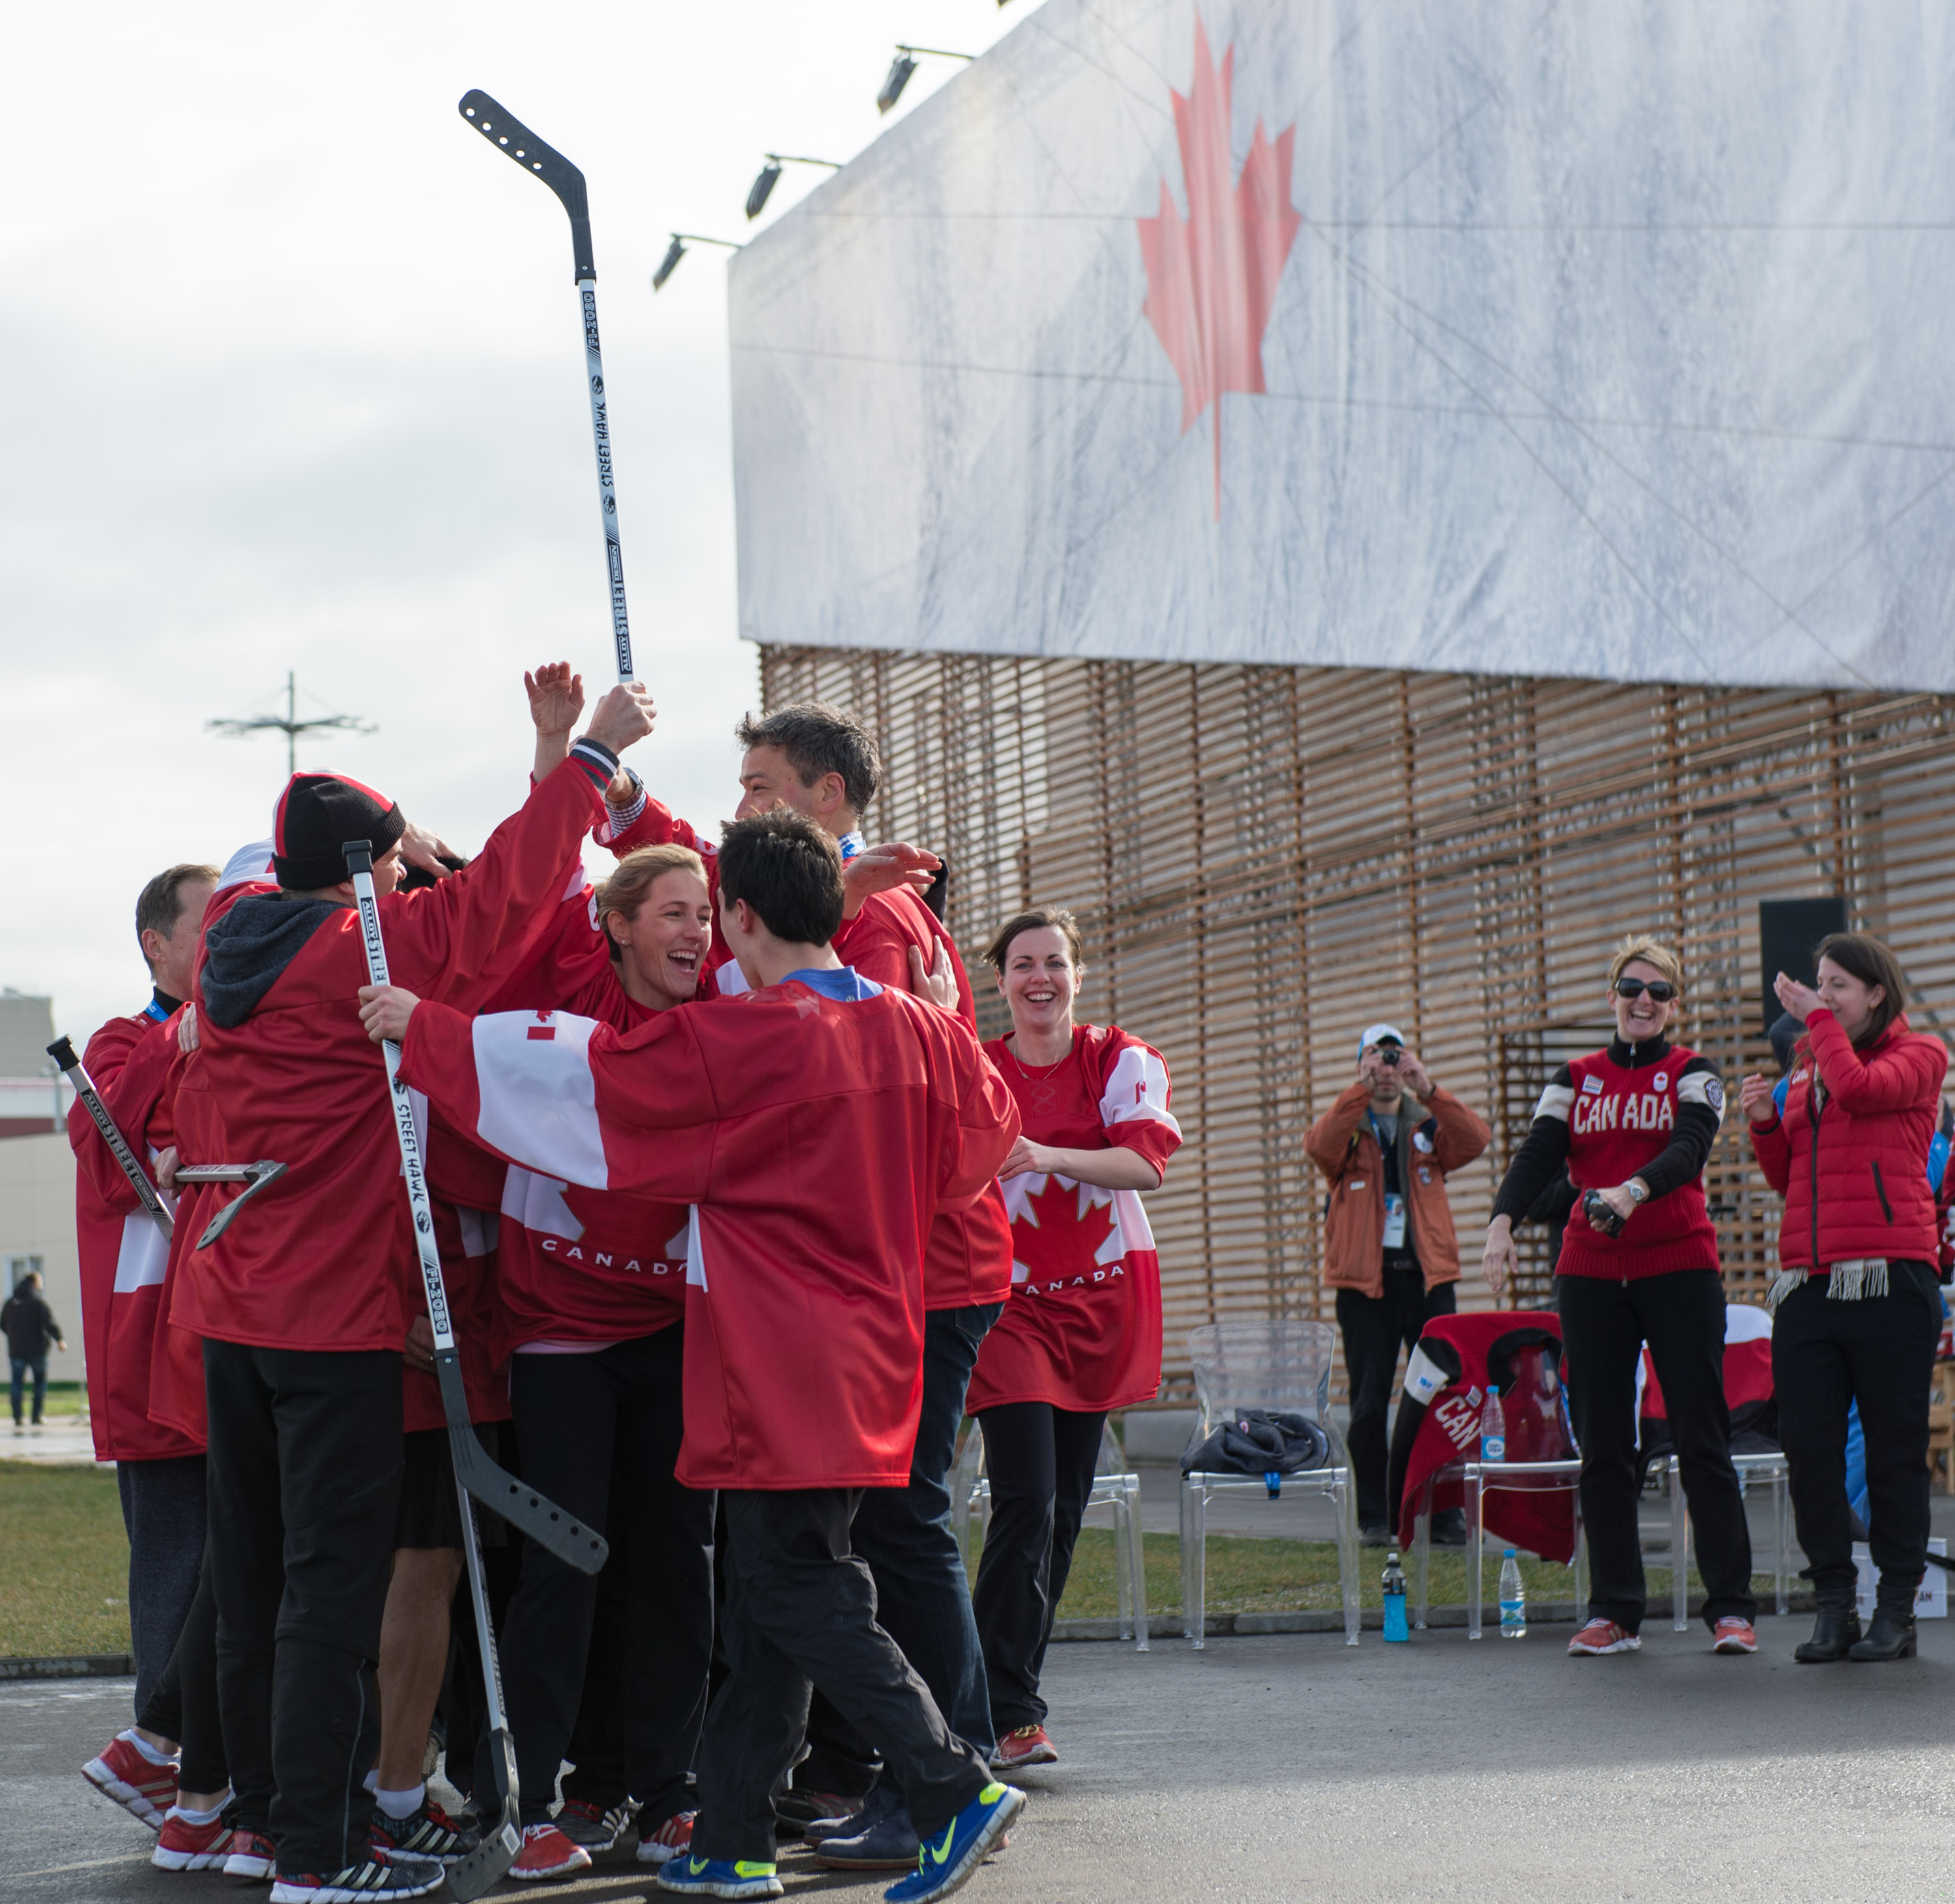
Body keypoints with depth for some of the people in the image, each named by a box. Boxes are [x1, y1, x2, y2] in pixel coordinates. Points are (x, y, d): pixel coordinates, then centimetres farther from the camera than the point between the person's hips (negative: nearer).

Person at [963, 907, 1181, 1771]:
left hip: (1101, 1301, 3)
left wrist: (1051, 1156, -28)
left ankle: (1015, 1693, 19)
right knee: (1027, 1501, -14)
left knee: (1066, 1507, 7)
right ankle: (1009, 1715, -11)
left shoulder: (1123, 1060, 3)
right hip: (1009, 1300, -3)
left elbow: (1145, 1160, -13)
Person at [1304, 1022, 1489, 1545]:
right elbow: (1319, 1146, -16)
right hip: (1365, 1280, -1)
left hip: (1427, 1276, 1)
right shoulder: (1349, 1126, 7)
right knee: (1369, 1403, 1)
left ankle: (1444, 1512, 5)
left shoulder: (1429, 1125, 12)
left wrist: (1429, 1090, -21)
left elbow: (1475, 1141, -9)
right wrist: (1360, 1089, -24)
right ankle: (1374, 1516, 6)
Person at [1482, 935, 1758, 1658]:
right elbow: (1538, 1155, -1)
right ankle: (1614, 1611, 9)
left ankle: (1731, 1606, 2)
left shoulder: (1693, 1075, 5)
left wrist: (1632, 1191, -34)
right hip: (1590, 1273, 3)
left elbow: (1689, 1148, -14)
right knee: (1602, 1446, 3)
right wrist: (1503, 1223, -21)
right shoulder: (1575, 1080, 12)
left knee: (1701, 1437, -3)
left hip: (1679, 1269, -3)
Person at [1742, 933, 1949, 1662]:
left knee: (1894, 1448, 0)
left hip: (1889, 1278, -6)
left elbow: (1858, 1088, -18)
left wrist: (1816, 1017, -4)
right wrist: (1764, 1124, 7)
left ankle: (1896, 1610, 7)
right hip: (1807, 1284, 6)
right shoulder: (1807, 1065, 21)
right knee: (1808, 1446, 1)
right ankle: (1834, 1608, 8)